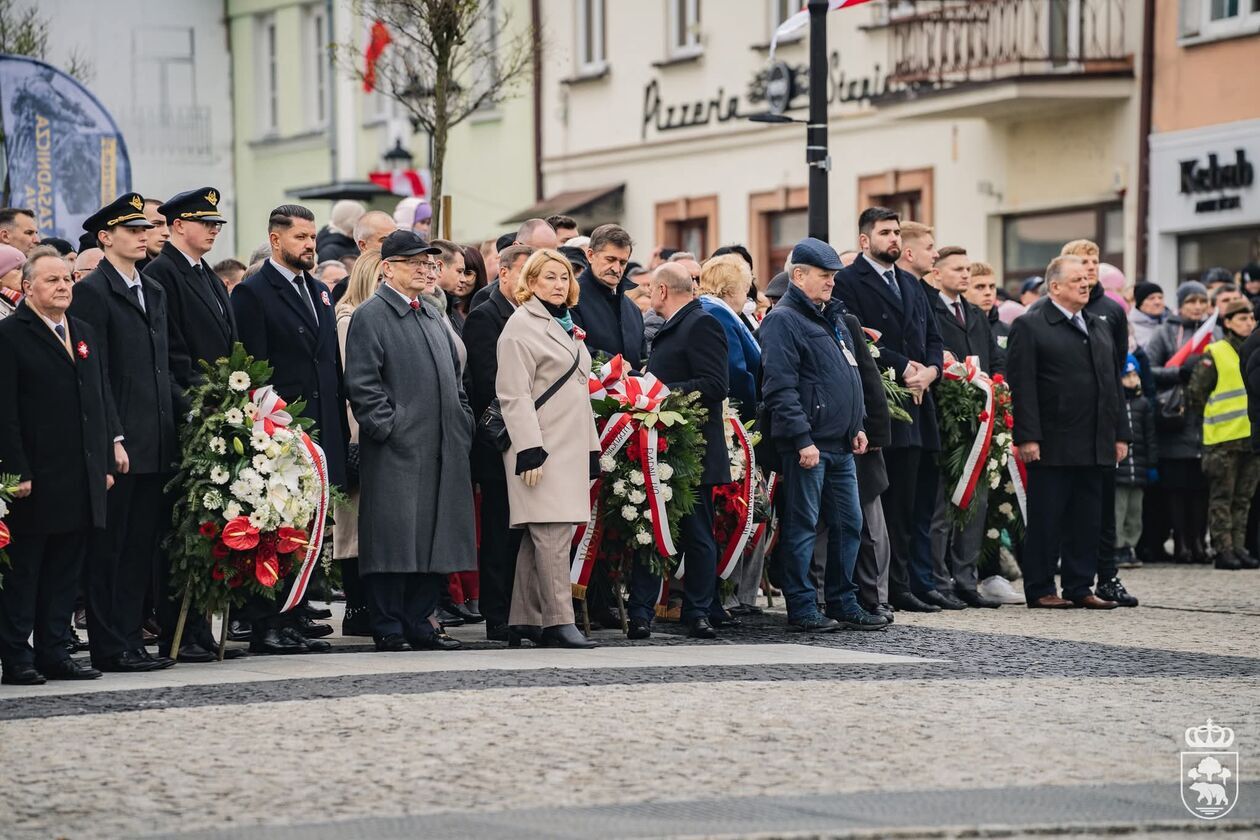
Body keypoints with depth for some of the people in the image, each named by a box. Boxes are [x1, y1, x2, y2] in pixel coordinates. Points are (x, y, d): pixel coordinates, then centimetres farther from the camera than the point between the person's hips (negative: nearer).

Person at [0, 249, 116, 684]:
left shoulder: (85, 334, 16)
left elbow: (102, 398, 18)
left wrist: (108, 459, 12)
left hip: (81, 480, 7)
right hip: (36, 481, -7)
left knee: (65, 570, 10)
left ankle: (54, 653, 16)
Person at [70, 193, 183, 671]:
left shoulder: (154, 292, 18)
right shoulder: (92, 292, -7)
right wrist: (111, 440, -17)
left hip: (155, 445, 8)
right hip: (118, 447, -8)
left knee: (142, 547, 10)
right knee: (108, 549, -2)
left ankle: (130, 640, 15)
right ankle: (109, 648, 1)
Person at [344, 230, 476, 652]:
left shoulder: (432, 316, 20)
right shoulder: (369, 316, -4)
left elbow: (454, 379, 25)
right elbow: (362, 385, -11)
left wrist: (463, 425, 14)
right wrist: (388, 429, -16)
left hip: (441, 451, 8)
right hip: (396, 453, -8)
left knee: (435, 537, 8)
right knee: (394, 539, -6)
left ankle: (419, 621, 15)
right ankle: (389, 628, -1)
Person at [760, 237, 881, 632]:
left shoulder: (833, 318, 18)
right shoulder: (783, 320, -10)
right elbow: (781, 387, -17)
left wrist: (857, 425, 18)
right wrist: (803, 439, -21)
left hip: (840, 445, 9)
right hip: (808, 444, -9)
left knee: (849, 524, 10)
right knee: (803, 526, -3)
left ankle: (844, 603, 18)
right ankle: (802, 608, 2)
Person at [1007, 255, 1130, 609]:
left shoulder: (1100, 328, 18)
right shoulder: (1030, 326, -4)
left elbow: (1113, 383, 20)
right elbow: (1022, 385, -10)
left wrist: (1120, 434, 13)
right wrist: (1027, 437, -17)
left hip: (1095, 445, 6)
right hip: (1052, 444, -6)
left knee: (1088, 520, 8)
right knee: (1046, 519, -1)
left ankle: (1080, 588, 14)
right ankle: (1040, 589, 5)